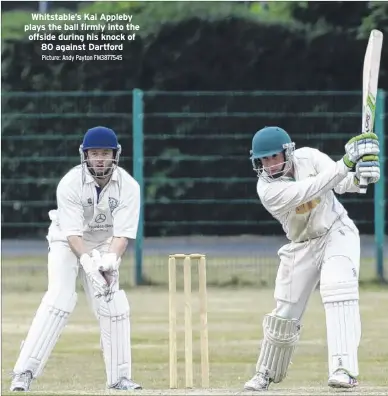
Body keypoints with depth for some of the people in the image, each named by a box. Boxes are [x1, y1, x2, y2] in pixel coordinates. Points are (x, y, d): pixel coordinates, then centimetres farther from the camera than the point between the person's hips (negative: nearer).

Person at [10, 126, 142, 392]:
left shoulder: (129, 186, -18)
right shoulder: (70, 184, -25)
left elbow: (123, 233, -22)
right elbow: (72, 232, -28)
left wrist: (110, 262, -39)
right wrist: (88, 263, -42)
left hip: (106, 247, 3)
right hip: (68, 243, -3)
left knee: (114, 306, -8)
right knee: (59, 298, -21)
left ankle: (119, 378, 3)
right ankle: (24, 371, -24)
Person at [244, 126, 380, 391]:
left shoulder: (308, 157, -13)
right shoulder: (267, 188, -20)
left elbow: (342, 183, -20)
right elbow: (311, 190, -34)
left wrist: (359, 176, -43)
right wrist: (346, 163, -41)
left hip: (337, 233, -1)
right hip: (302, 246, 1)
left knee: (338, 288, -27)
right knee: (285, 314, 6)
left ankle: (343, 369, -36)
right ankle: (267, 374, 30)